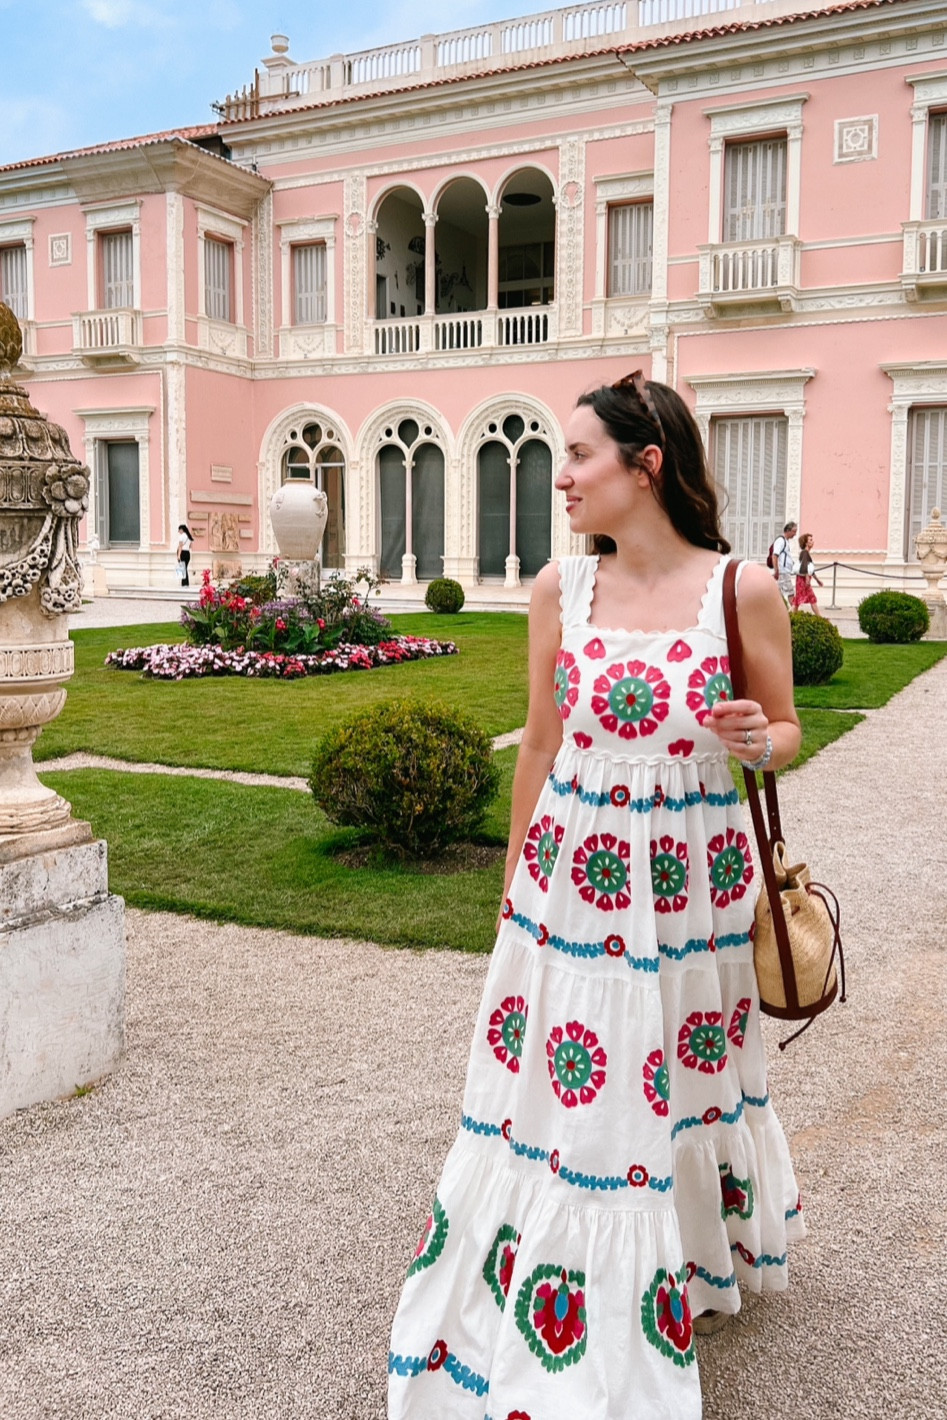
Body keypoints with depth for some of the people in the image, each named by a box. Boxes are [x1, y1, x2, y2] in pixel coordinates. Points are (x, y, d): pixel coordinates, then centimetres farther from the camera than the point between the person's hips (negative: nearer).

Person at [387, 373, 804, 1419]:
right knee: (559, 1092, 8)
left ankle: (696, 1261, 44)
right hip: (572, 874, 2)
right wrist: (515, 885, 12)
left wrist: (757, 739, -19)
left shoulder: (741, 589, -8)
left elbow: (784, 732, 5)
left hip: (689, 880, -1)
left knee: (684, 1080, 15)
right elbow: (540, 744, 7)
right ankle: (549, 1324, 30)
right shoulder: (559, 591, -1)